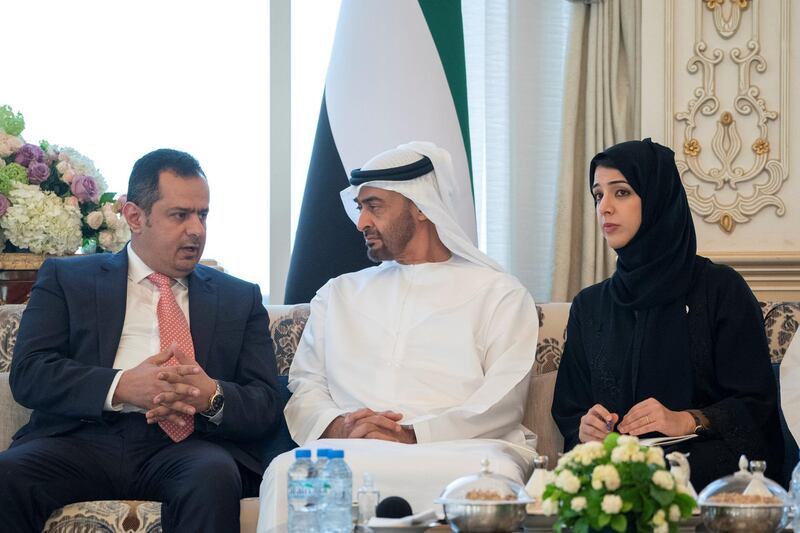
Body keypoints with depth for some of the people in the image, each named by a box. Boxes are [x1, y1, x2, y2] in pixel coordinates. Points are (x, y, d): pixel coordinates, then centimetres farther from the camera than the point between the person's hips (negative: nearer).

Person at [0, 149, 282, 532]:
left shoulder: (240, 298, 21)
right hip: (85, 440, 0)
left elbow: (266, 404, 12)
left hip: (187, 446, 1)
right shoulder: (65, 279, 17)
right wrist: (121, 386, -14)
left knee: (214, 476, -36)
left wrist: (213, 396, -12)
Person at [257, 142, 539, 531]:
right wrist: (336, 425, -7)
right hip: (350, 449, 2)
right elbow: (304, 386, 18)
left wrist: (412, 435, -16)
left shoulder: (499, 294, 13)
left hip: (457, 448, -2)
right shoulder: (338, 294, 28)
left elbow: (502, 404, -1)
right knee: (287, 471, -34)